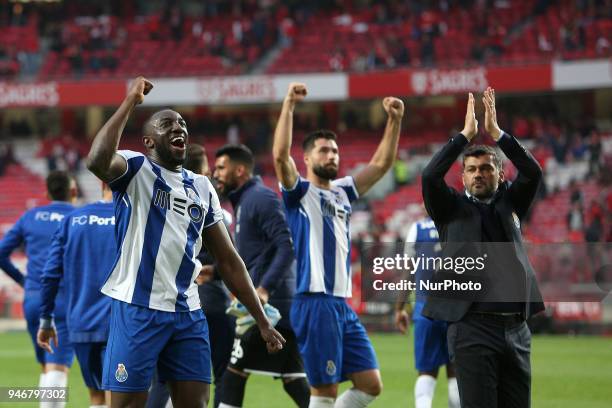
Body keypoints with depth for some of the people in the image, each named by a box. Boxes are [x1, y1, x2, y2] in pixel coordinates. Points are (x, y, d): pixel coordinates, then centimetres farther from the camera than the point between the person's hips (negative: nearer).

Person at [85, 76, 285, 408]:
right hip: (138, 308, -6)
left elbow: (228, 260, 18)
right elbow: (97, 161, -27)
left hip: (187, 312, 6)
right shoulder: (135, 169, -1)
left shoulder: (202, 188, 16)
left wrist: (262, 321, 14)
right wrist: (130, 102, -21)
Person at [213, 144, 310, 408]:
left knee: (234, 372, -5)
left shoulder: (261, 199, -10)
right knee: (293, 379, 6)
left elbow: (288, 246, -20)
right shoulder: (243, 201, 20)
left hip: (269, 305, -10)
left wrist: (264, 289, -26)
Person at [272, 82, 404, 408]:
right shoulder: (300, 192, -2)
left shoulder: (342, 192, 17)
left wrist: (395, 120, 6)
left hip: (343, 305, 8)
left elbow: (382, 163, 17)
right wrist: (289, 106, -24)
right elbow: (280, 155, -20)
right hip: (315, 304, -8)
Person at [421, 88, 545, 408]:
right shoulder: (452, 209, 8)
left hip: (516, 329, 4)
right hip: (473, 328, -4)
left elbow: (533, 173, 1)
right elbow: (430, 177, -9)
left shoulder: (509, 204, 16)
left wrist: (497, 133, -5)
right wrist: (466, 134, -6)